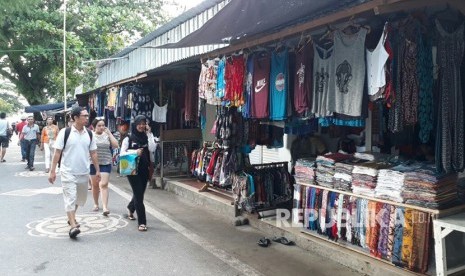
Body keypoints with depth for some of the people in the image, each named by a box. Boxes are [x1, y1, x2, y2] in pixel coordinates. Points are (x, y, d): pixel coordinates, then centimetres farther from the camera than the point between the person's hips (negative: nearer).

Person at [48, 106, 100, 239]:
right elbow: (57, 152, -8)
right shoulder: (65, 132, -10)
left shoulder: (89, 134, 3)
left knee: (80, 198, 18)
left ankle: (71, 217, 41)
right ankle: (73, 226, -4)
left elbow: (93, 153, 9)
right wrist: (52, 171, -10)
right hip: (68, 172, -5)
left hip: (84, 172, 5)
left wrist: (97, 170, 7)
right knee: (70, 198, -7)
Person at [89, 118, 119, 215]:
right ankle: (96, 204, 32)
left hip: (106, 163, 0)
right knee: (95, 185, 13)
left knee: (104, 184, -9)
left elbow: (116, 145, -6)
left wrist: (109, 133, -6)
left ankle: (105, 207, -12)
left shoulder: (107, 135, 4)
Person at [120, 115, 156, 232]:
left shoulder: (146, 137, 7)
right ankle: (142, 222, -3)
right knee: (139, 194, -8)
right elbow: (122, 153, -4)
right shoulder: (128, 138, -1)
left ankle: (131, 208, 48)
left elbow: (152, 149, -9)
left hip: (144, 170, 4)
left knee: (139, 193, 17)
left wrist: (149, 133, -9)